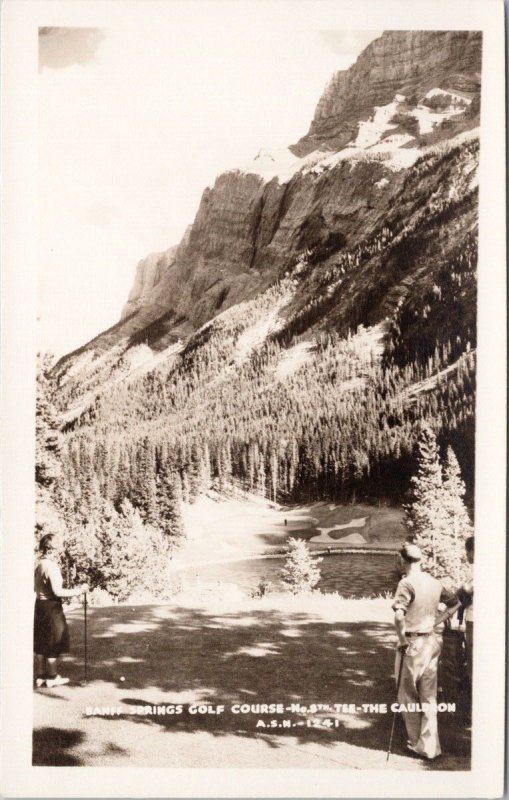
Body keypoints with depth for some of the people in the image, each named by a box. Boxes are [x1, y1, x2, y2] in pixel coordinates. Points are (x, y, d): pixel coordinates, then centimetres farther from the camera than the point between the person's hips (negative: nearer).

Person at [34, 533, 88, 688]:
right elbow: (57, 591, -23)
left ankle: (40, 677, 22)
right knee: (53, 643, 4)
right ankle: (52, 677, 13)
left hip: (39, 604, 8)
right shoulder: (51, 565, -20)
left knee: (40, 644, 14)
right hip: (51, 606, -8)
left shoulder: (38, 564, 6)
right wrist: (79, 591, -18)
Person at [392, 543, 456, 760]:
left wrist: (402, 639, -17)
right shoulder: (435, 583, 6)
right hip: (433, 641, 6)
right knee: (429, 697, 13)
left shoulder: (407, 583, -15)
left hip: (413, 643, -6)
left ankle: (416, 742, 18)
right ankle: (429, 746, 15)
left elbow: (398, 615, -27)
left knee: (408, 696, 10)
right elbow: (454, 600, 22)